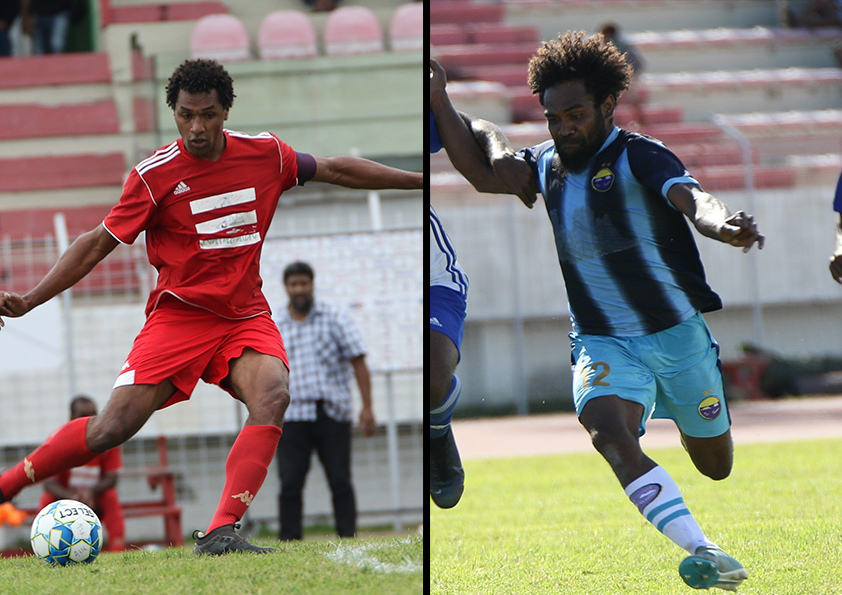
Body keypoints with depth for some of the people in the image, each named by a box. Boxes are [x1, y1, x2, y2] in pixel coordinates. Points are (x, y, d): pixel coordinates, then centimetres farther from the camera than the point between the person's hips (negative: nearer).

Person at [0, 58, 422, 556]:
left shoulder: (265, 154, 1)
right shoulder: (155, 175, -8)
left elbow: (336, 170, 16)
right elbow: (97, 244, -2)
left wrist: (420, 180, 18)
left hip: (247, 315, 2)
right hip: (180, 313, -2)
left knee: (272, 397, -29)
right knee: (115, 426, -16)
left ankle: (221, 533, -34)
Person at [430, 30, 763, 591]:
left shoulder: (639, 156, -14)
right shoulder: (547, 165, 5)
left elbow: (691, 198, -31)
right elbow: (485, 169, 18)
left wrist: (725, 223, -55)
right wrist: (440, 103, 5)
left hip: (679, 334, -3)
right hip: (604, 343, 3)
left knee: (716, 465, 13)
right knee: (609, 432, -29)